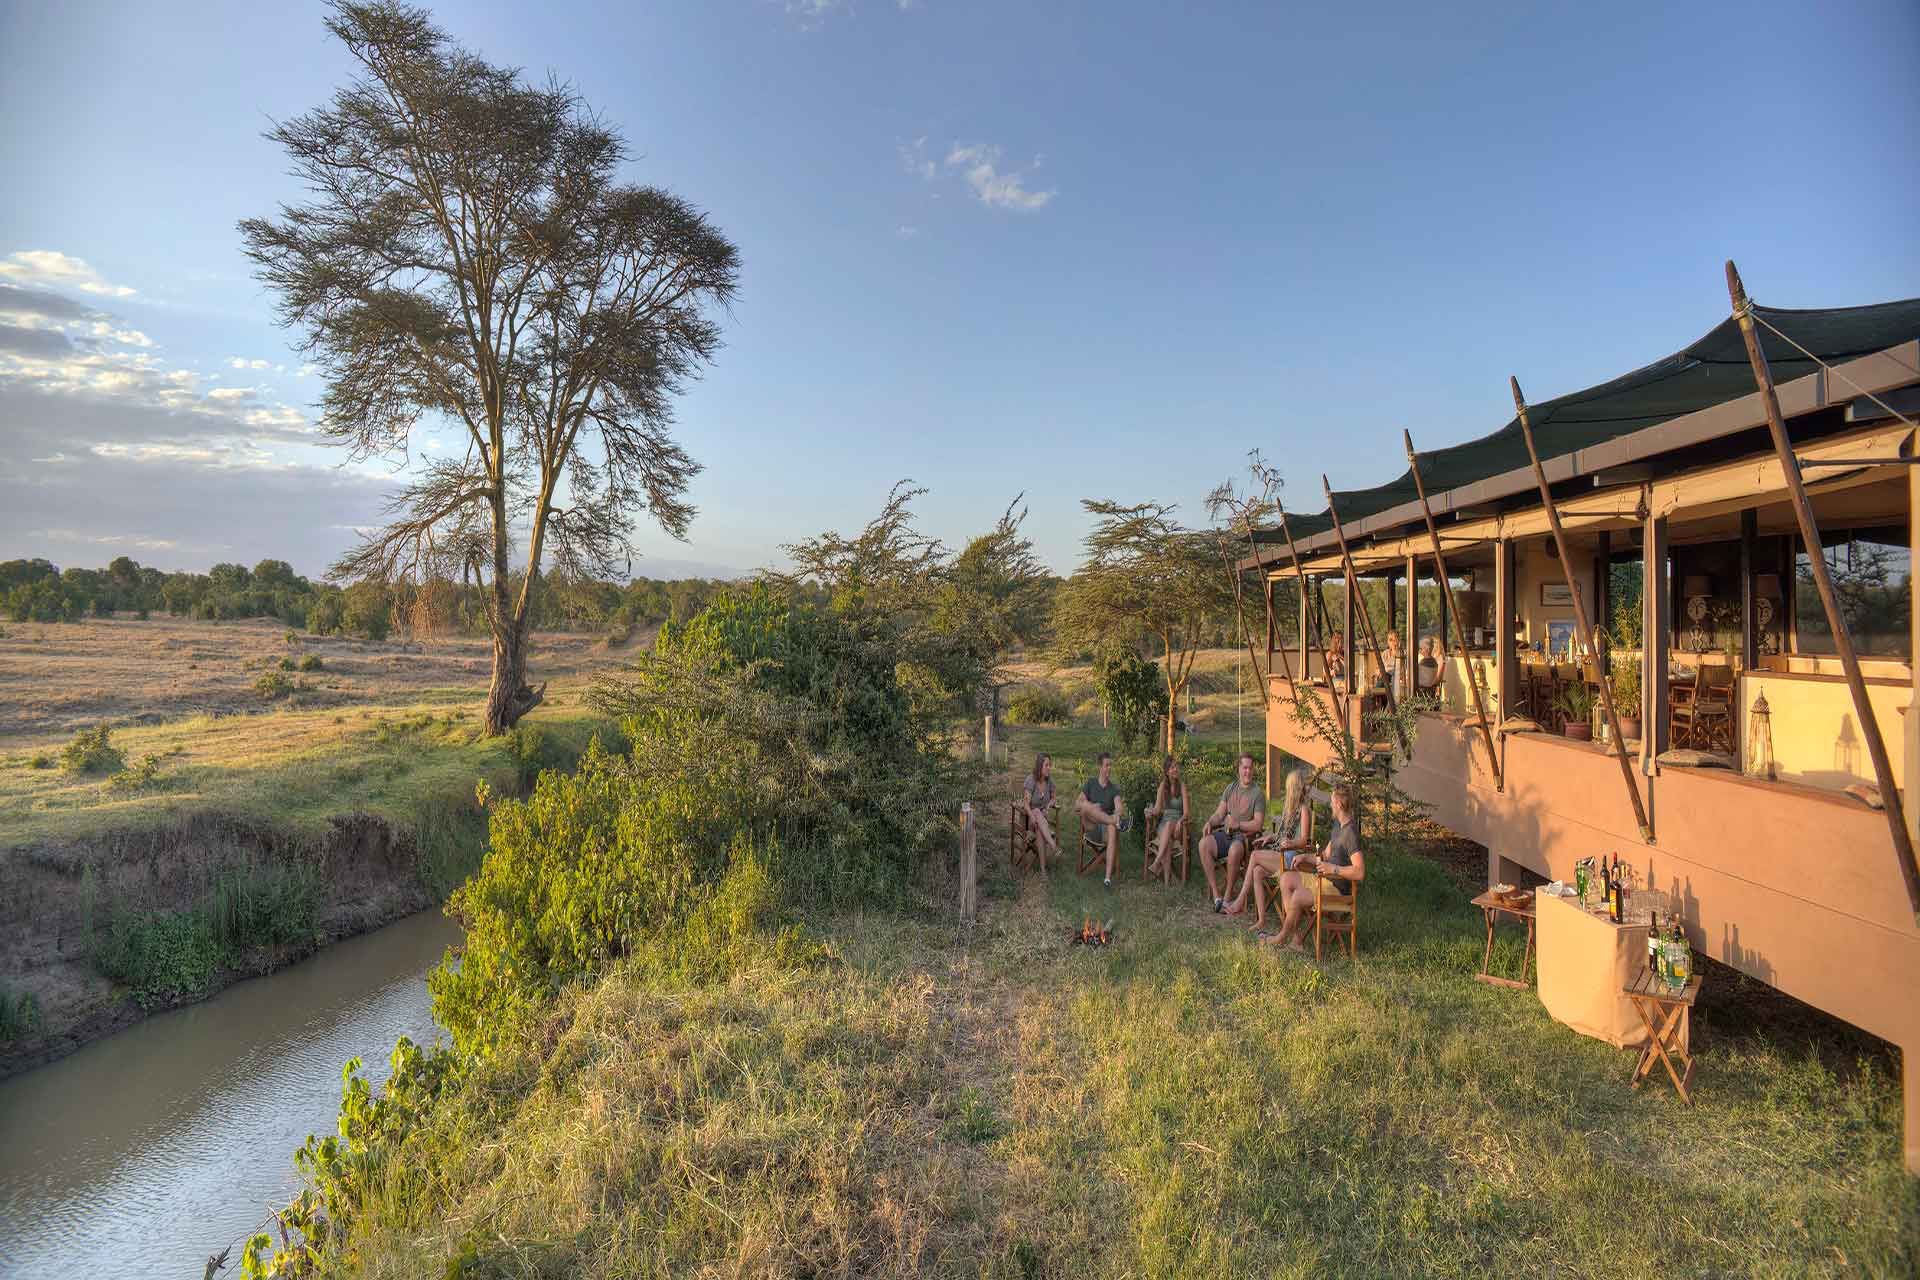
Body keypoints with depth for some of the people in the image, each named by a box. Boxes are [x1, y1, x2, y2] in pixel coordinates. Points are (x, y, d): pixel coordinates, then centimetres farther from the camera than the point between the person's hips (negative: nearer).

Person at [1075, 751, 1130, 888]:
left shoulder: (1114, 789, 10)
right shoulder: (1091, 783, 10)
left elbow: (1119, 806, -10)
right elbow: (1077, 804, 3)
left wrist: (1118, 813, -34)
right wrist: (1091, 807, -18)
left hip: (1106, 827, 0)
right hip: (1091, 828, 0)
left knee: (1113, 828, -38)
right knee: (1085, 805, -30)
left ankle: (1108, 877, -46)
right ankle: (1117, 821, -40)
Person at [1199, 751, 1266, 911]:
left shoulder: (1258, 794, 1)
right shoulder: (1231, 787, 17)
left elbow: (1258, 824, -6)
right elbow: (1219, 813, 15)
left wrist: (1238, 824, -19)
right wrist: (1210, 823, -5)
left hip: (1243, 836, -5)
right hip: (1224, 833, 5)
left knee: (1234, 850, -40)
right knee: (1204, 844, -27)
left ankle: (1227, 896, -23)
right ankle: (1216, 895, -25)